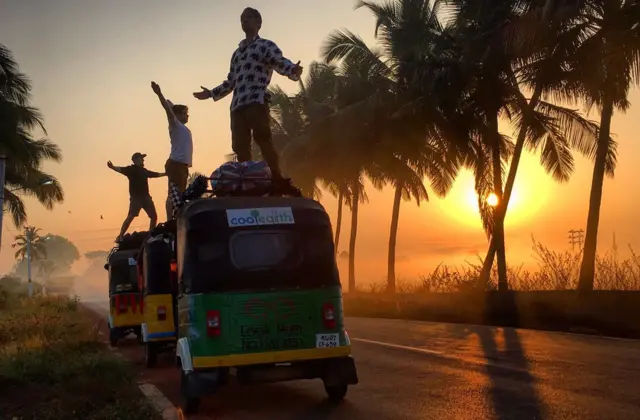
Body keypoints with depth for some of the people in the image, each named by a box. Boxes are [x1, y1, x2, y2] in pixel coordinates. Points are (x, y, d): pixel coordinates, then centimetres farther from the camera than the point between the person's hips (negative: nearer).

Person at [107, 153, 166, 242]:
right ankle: (120, 237, -18)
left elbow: (156, 174, 34)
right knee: (130, 217, -17)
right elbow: (121, 169, -21)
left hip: (146, 197, 7)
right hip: (135, 197, -7)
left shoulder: (144, 170, 19)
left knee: (154, 216, 9)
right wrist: (112, 167, -41)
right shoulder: (131, 169, -2)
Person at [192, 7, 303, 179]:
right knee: (239, 146, -3)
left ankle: (277, 180, -25)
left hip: (256, 102, -6)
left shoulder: (266, 45, 10)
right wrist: (212, 93, 40)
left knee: (263, 140, -21)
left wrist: (293, 70, -31)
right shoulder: (236, 53, 30)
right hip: (237, 106, 7)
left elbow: (281, 63, -9)